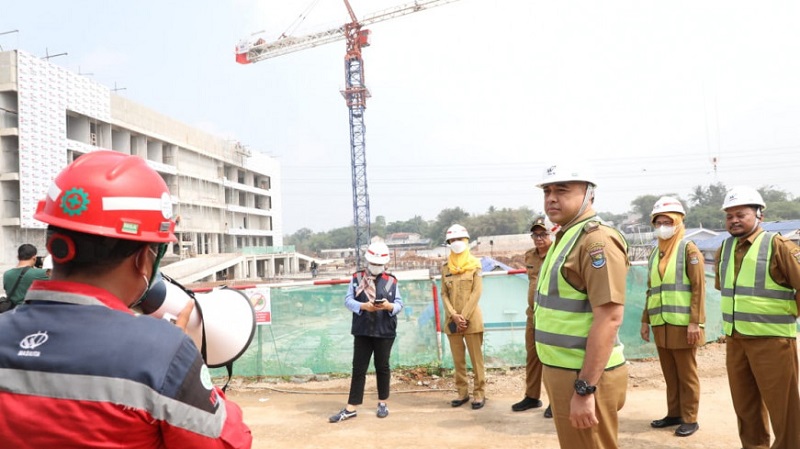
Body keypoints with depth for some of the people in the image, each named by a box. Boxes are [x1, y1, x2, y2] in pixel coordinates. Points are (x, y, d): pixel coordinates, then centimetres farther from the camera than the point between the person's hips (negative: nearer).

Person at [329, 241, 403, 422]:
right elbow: (348, 300, -3)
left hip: (385, 332, 0)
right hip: (362, 331, 0)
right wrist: (363, 306, -20)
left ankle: (382, 403, 28)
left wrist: (389, 306, -19)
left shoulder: (391, 280, 3)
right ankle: (351, 408, 8)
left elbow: (399, 303, 2)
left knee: (382, 367, 12)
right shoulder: (357, 278, 3)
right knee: (358, 368, 3)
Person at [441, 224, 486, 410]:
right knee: (458, 359, 8)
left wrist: (464, 316, -12)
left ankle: (479, 393, 7)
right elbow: (444, 294, 5)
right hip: (452, 320, 3)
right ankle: (462, 392, 17)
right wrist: (454, 316, -9)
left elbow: (477, 292, -6)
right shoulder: (445, 268, 8)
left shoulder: (474, 265, 1)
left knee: (476, 358, 0)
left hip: (471, 318, -3)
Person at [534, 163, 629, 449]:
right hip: (562, 371, 9)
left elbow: (609, 318, -24)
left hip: (583, 377, -9)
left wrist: (584, 388, -25)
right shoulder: (565, 238, 13)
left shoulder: (597, 239, -17)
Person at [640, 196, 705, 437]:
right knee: (669, 374, 13)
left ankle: (690, 419, 14)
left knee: (686, 375, 4)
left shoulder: (689, 249, -4)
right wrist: (646, 320, 14)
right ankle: (674, 413, 24)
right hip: (661, 325, 6)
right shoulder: (655, 253, 15)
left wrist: (695, 322, -16)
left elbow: (698, 288, -10)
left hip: (682, 324, -6)